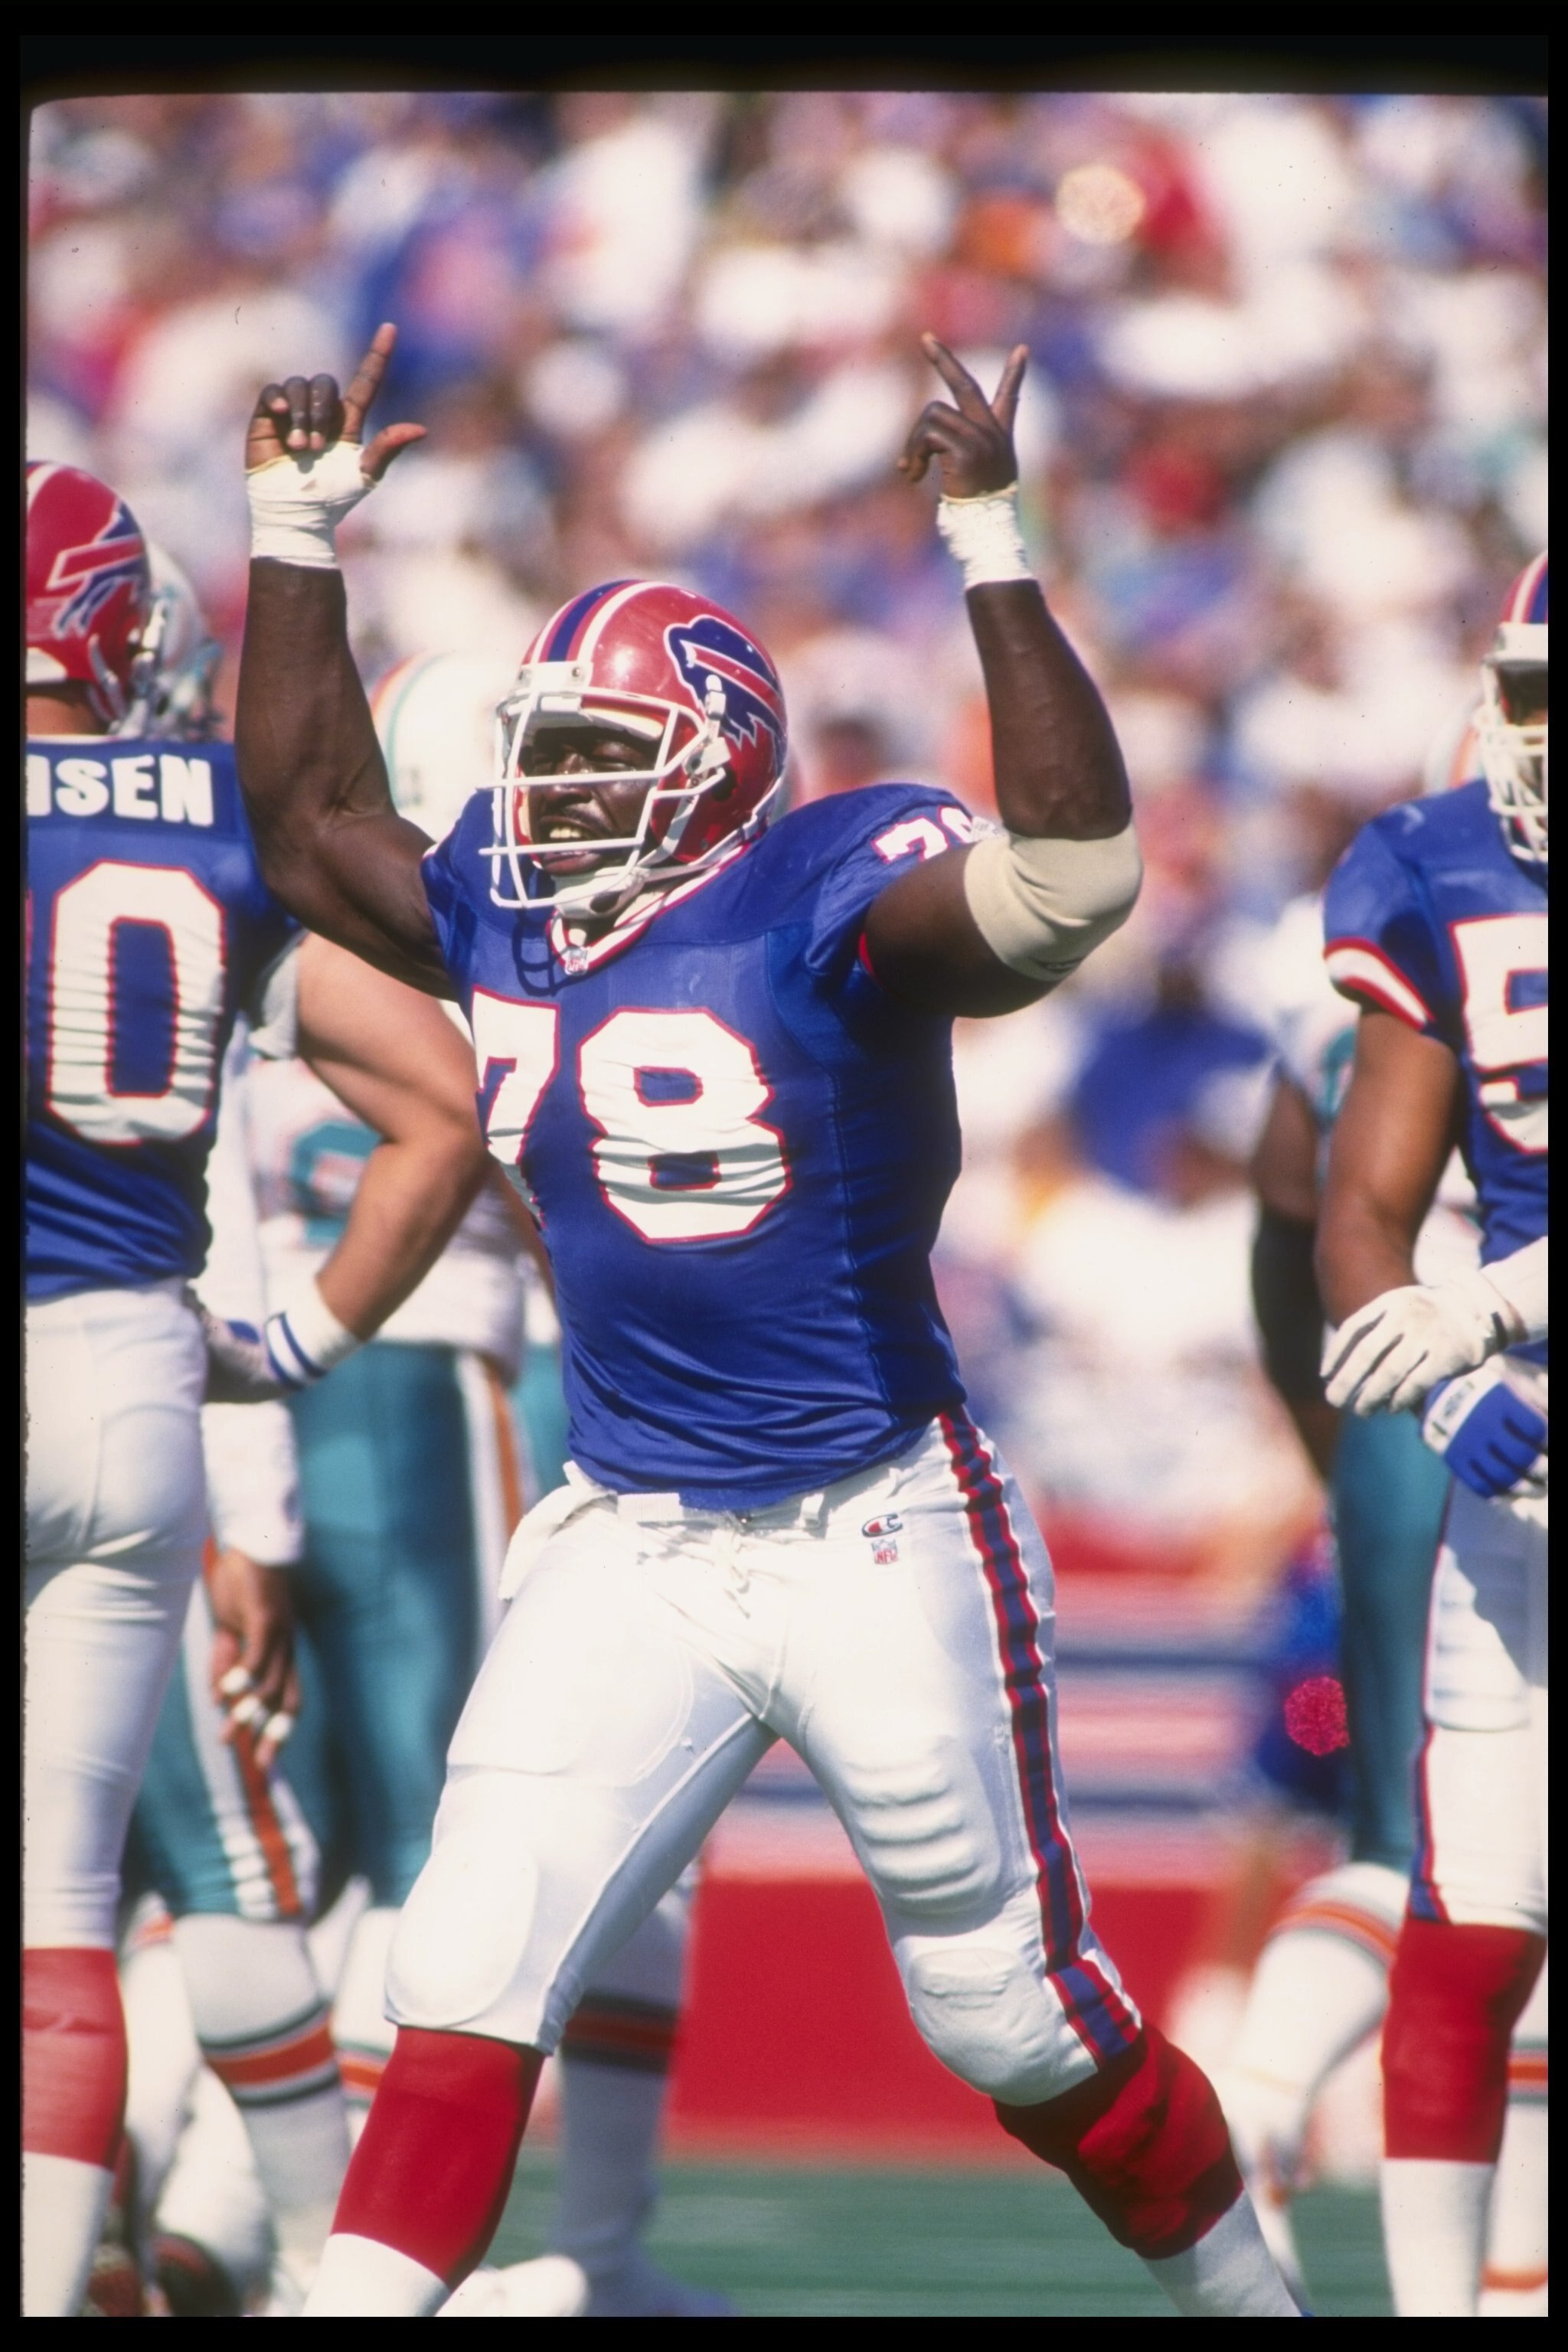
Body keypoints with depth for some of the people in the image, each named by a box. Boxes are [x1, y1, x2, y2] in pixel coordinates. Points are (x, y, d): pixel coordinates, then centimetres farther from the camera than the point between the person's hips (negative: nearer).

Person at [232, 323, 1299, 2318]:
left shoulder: (834, 900, -15)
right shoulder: (511, 921, 4)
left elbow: (1075, 871, -33)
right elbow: (309, 819, 21)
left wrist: (990, 553, -35)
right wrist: (298, 532, 17)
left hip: (877, 1541, -5)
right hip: (629, 1542, 5)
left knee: (1013, 2008, 9)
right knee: (468, 1975, -6)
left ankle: (1236, 2280, 30)